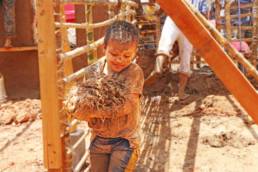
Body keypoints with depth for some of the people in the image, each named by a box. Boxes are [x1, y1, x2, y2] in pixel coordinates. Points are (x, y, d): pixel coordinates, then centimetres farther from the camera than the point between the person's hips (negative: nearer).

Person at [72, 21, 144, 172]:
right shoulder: (95, 70, -5)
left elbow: (125, 106, -25)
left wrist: (93, 111, -32)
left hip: (125, 139, -4)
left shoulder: (134, 72, -15)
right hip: (99, 138, 4)